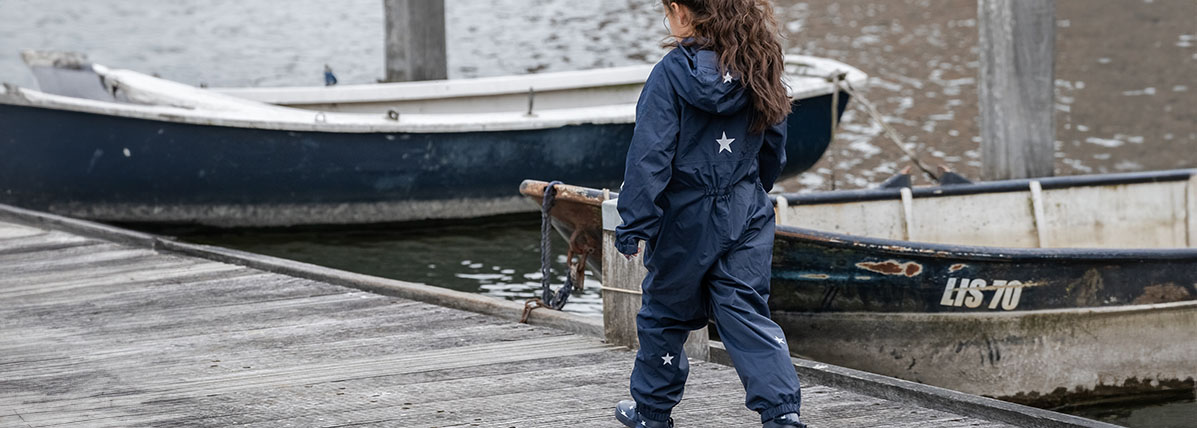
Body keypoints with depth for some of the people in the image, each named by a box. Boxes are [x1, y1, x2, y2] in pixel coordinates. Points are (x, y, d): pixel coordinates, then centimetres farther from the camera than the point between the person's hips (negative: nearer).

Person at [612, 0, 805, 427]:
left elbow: (650, 155, -18)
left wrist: (634, 224, -17)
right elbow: (774, 150, 10)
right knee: (746, 312, 4)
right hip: (746, 215, 4)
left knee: (665, 312, 14)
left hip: (686, 216, -4)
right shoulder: (757, 70, 0)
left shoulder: (673, 73, -15)